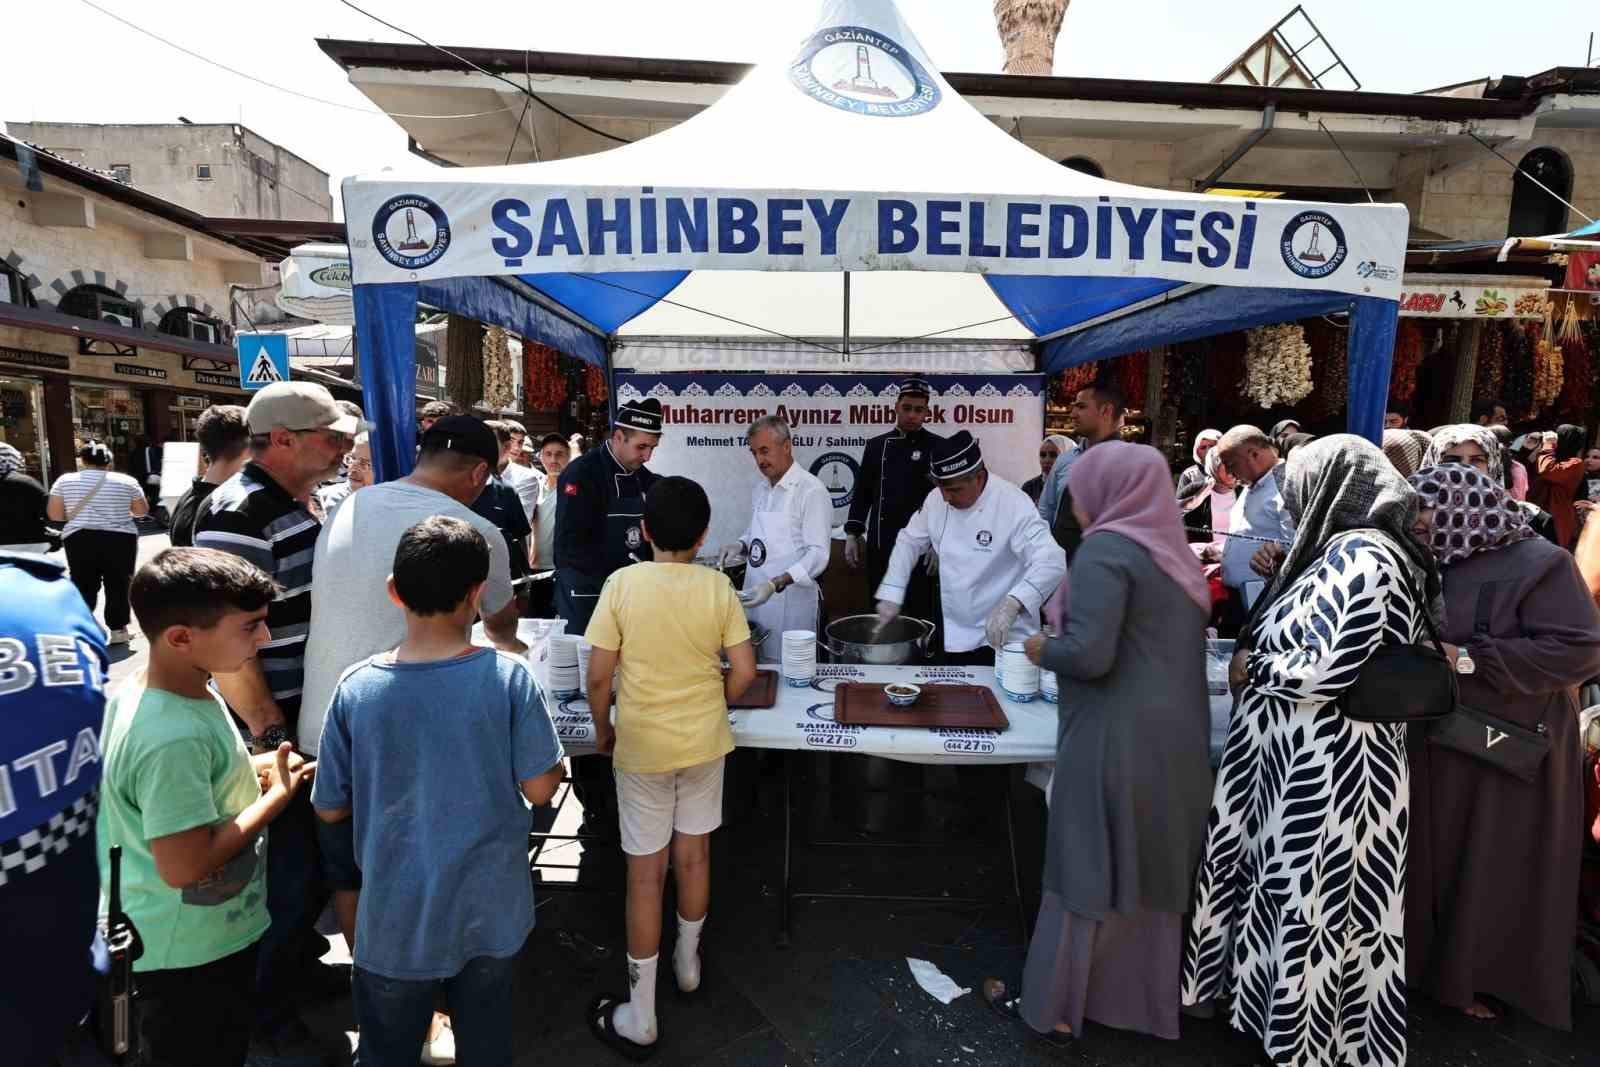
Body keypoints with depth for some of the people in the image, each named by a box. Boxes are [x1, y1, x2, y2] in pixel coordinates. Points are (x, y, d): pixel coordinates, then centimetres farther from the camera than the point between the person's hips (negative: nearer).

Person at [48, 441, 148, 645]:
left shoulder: (65, 481, 3)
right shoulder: (126, 481, 1)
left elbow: (54, 514, 2)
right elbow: (142, 510, 8)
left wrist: (77, 514, 20)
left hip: (79, 540, 1)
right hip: (120, 539, -1)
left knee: (83, 587, 8)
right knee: (118, 585, 7)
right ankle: (118, 630, 11)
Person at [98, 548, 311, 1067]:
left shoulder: (165, 688, -5)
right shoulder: (173, 737, -34)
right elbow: (183, 866, -31)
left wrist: (252, 770, -3)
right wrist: (278, 794, -22)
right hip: (189, 956, -8)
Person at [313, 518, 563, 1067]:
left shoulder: (356, 688, -13)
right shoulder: (509, 676, -19)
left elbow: (330, 809, -3)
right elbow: (540, 789, -14)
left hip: (395, 919, 1)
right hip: (491, 911, -1)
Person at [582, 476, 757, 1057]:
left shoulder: (622, 584, -14)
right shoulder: (718, 586, -10)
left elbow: (598, 676, -11)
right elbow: (744, 671, -8)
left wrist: (602, 728, 6)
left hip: (641, 745, -2)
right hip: (704, 741, 2)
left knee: (645, 872, 9)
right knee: (693, 855, 21)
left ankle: (640, 1015, 21)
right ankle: (688, 960, 43)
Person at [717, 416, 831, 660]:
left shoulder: (811, 491, -13)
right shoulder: (760, 489, 12)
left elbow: (818, 554, -18)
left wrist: (775, 584, -27)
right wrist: (740, 546, 2)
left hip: (791, 602, -7)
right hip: (756, 596, 7)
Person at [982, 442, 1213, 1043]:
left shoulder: (1107, 549, -14)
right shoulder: (1174, 552, 10)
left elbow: (1088, 655, -23)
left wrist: (1042, 648, -4)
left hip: (1118, 742, -8)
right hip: (1178, 740, 8)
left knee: (1087, 873, 6)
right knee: (1152, 874, 18)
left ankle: (1052, 1005, 22)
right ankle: (1144, 1002, 33)